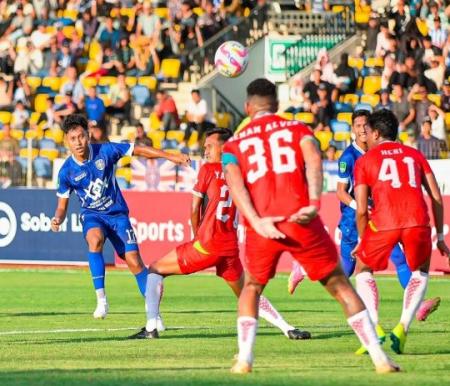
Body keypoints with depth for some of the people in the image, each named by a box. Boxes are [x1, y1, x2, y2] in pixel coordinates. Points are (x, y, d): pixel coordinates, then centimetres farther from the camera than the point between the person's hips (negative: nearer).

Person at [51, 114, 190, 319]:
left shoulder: (105, 151, -12)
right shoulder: (67, 171, -9)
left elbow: (139, 150, -3)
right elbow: (62, 206, 1)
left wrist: (170, 156, -8)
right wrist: (58, 220, -20)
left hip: (117, 213, 1)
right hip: (92, 215, -1)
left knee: (133, 261, -9)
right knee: (95, 239, -35)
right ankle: (101, 299, -34)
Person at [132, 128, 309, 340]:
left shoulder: (208, 170, -1)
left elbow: (195, 210, -1)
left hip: (206, 244, -5)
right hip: (231, 248, 5)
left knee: (155, 270, 8)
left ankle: (151, 328, -2)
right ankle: (289, 329, 7)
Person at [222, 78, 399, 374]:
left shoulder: (234, 145, 17)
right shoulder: (297, 129, 16)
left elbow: (235, 183, -2)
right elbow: (313, 159, -5)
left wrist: (257, 222, -13)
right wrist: (314, 204, -16)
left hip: (261, 229, 1)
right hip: (302, 223, -1)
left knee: (251, 288, 25)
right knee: (340, 285, 10)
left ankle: (244, 358, 10)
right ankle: (379, 357, 4)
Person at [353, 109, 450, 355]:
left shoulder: (365, 161, 16)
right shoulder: (414, 155, 24)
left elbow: (361, 210, 9)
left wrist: (362, 241, 24)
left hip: (384, 223, -2)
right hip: (417, 221, 2)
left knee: (363, 270, 22)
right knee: (420, 273, 26)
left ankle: (374, 326, 3)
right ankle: (403, 327, 8)